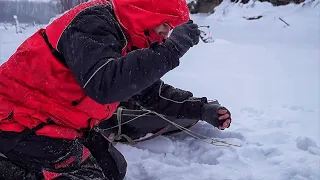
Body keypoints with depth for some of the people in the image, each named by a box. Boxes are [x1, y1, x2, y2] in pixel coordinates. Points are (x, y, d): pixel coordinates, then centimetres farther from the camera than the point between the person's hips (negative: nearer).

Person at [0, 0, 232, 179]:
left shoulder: (126, 39, 8)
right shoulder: (94, 23, -21)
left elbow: (152, 92, 14)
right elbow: (105, 84, -37)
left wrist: (200, 109, 6)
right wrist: (169, 51, -34)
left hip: (62, 121, 10)